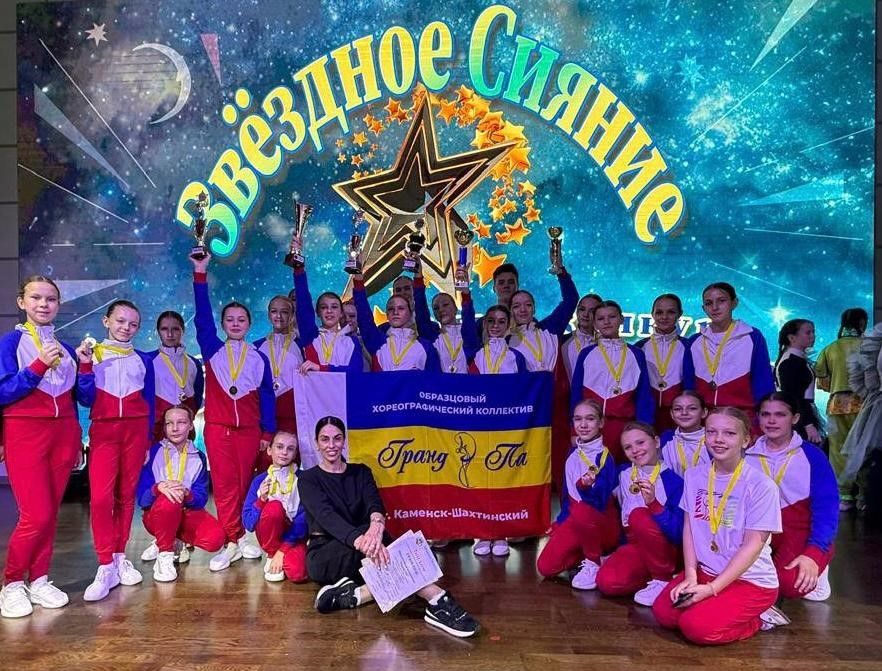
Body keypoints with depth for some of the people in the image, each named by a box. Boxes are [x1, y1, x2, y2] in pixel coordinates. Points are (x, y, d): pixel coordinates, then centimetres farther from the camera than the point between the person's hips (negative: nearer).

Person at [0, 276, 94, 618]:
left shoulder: (66, 348, 11)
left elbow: (87, 398, 8)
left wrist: (85, 364, -6)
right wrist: (40, 365, -21)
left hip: (63, 435, 5)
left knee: (50, 514, 8)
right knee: (36, 516, -8)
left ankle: (38, 580, 20)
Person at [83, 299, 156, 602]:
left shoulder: (143, 359, 11)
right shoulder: (92, 354, 7)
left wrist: (147, 440, 9)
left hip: (135, 430, 2)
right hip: (102, 430, -2)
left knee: (126, 495, 5)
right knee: (100, 497, -13)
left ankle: (119, 557, 16)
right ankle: (106, 566, -6)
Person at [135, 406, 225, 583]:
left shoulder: (198, 457, 3)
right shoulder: (153, 452, -5)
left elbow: (201, 498, -6)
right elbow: (142, 498, -11)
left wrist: (187, 494, -29)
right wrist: (158, 487, -33)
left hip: (187, 512, 2)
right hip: (157, 514, -2)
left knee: (216, 538, -27)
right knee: (169, 500, -38)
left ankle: (175, 539, 6)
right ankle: (164, 555, -16)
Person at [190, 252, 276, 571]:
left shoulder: (259, 357, 8)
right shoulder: (212, 350, 7)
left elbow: (267, 396, 9)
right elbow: (202, 317, -3)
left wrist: (268, 432, 4)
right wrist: (200, 274, -10)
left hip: (249, 429, 1)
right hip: (217, 427, -1)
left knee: (245, 482, 3)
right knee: (224, 483, -3)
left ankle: (239, 537, 15)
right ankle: (233, 541, 2)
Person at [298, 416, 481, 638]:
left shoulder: (360, 472, 9)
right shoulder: (308, 479, -2)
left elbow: (374, 503, -12)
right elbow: (327, 516, -21)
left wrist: (376, 526, -39)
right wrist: (360, 540, -42)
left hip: (358, 555, 4)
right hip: (324, 556, -4)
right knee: (374, 543, -35)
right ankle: (435, 599, -41)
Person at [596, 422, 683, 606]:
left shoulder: (673, 480, -15)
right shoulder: (623, 474, 2)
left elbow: (679, 534, -22)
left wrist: (653, 503, -34)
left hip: (667, 548, -4)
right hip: (634, 545, 4)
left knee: (639, 516, -33)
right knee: (607, 582, -24)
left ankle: (664, 579, -14)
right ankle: (650, 575, 4)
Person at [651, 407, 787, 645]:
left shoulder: (761, 485, -16)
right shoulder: (694, 476, 1)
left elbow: (753, 545, -16)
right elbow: (689, 528, 4)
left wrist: (711, 588, -18)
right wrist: (690, 576, -8)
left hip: (751, 580, -5)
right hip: (705, 571, 5)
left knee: (697, 626, -22)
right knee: (663, 613, -13)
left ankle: (757, 618, 3)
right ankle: (715, 605, 9)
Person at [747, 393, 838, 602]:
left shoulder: (812, 455, -4)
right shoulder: (748, 455, 4)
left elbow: (826, 508, -9)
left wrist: (813, 554, -21)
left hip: (801, 530, -3)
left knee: (790, 583, -31)